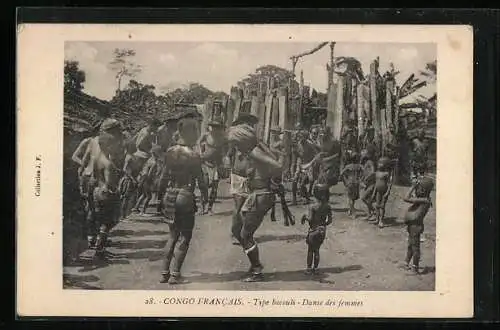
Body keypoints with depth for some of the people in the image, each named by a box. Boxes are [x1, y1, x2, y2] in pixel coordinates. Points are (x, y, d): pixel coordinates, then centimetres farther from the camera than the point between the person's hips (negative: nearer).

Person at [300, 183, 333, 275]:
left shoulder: (313, 207, -18)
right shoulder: (328, 206, -5)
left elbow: (310, 219, -21)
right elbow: (330, 220, -2)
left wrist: (305, 216, -2)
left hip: (314, 230, -4)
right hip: (322, 230, 4)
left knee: (310, 250, 10)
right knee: (317, 250, 16)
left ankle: (309, 268, 14)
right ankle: (315, 268, 20)